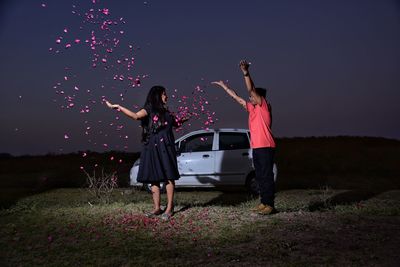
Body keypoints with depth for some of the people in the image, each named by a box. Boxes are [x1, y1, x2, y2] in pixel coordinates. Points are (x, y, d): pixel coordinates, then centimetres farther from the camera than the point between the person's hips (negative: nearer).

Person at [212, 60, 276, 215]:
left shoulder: (264, 106, -5)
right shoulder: (252, 108, 16)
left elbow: (251, 90, -20)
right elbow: (236, 97, 21)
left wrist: (246, 73, -31)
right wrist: (223, 86, 24)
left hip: (265, 147, -9)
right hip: (256, 147, 9)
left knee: (267, 176, -8)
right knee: (260, 176, 10)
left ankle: (270, 205, -5)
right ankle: (263, 203, 17)